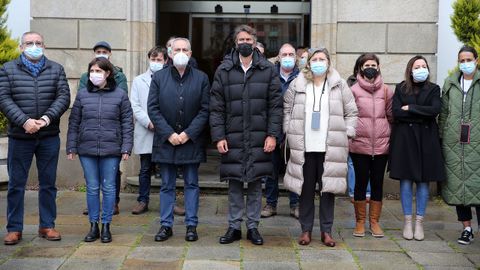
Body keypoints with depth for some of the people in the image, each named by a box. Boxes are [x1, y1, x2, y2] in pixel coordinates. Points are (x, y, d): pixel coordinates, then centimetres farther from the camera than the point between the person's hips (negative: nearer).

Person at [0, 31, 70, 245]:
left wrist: (47, 118, -16)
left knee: (48, 183, 8)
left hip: (49, 137, 1)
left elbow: (63, 97, -1)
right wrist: (24, 121, -18)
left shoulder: (56, 69, 8)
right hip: (19, 137, -1)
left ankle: (47, 225, 19)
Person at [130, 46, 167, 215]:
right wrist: (148, 122, -9)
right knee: (145, 169, 7)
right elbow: (135, 106, 4)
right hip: (145, 133, 1)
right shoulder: (139, 81, 12)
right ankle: (143, 201, 16)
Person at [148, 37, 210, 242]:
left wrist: (188, 133, -11)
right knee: (167, 185, 8)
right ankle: (166, 225, 16)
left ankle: (191, 225, 14)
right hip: (166, 140, 1)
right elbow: (153, 109, -1)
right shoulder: (159, 77, 3)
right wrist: (169, 134, -10)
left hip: (192, 140, 0)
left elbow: (205, 110, -2)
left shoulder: (201, 78, 2)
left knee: (192, 184, 7)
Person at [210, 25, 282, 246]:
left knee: (255, 184, 8)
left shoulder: (268, 70, 3)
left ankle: (253, 227, 19)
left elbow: (275, 105, 2)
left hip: (259, 138, 0)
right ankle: (234, 227, 18)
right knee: (234, 184, 7)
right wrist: (218, 136, -6)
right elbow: (216, 107, 2)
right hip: (232, 137, 0)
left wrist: (272, 135, -6)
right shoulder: (224, 70, 4)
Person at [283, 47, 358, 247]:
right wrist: (290, 131, 6)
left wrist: (346, 133, 1)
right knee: (306, 189, 6)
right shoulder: (297, 85, 4)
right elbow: (287, 109, 14)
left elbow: (351, 112, 9)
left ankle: (326, 231, 15)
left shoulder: (339, 85, 4)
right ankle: (306, 229, 18)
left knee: (328, 189, 5)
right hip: (304, 148, 0)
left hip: (331, 148, 0)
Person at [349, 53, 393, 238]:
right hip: (359, 144, -2)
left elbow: (391, 115, 12)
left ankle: (374, 221, 17)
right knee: (361, 181, 4)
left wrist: (389, 135, 9)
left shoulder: (386, 91, 7)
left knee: (377, 183, 7)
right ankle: (360, 221, 15)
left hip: (381, 144, 2)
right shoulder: (354, 90, 0)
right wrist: (351, 133, -1)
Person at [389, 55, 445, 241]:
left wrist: (410, 109, -9)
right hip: (404, 138, 0)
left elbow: (435, 110, -11)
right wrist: (422, 114, -9)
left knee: (423, 181, 3)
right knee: (406, 180, 0)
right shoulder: (401, 88, 6)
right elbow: (396, 112, -7)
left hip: (426, 140, 1)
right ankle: (407, 221, 9)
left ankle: (419, 222, 11)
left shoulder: (433, 89, 7)